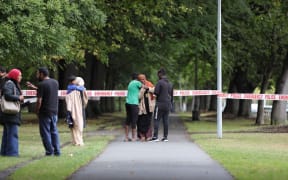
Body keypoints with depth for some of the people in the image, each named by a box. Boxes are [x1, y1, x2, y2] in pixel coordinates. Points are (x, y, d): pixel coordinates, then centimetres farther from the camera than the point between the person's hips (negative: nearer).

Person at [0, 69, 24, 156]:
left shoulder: (14, 84, 19)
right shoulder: (9, 84, -12)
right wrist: (18, 98, -15)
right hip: (10, 112, -11)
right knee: (12, 133, -12)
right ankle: (12, 151, -14)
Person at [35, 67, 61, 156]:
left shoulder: (41, 85, -14)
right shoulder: (55, 82, 8)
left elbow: (39, 101, -18)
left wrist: (37, 111, -4)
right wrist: (37, 88, 26)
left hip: (45, 112, -7)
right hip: (55, 111, 7)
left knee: (45, 132, 1)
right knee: (54, 131, 13)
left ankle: (49, 151, -1)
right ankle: (57, 151, 9)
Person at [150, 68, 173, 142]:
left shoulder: (159, 82, -9)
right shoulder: (170, 84, 14)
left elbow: (156, 93, -16)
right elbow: (172, 95, 19)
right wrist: (170, 104, 25)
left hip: (160, 104, -7)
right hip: (168, 105, 7)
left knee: (156, 120, -5)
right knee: (165, 121, 9)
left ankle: (155, 136, -11)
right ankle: (165, 137, 8)